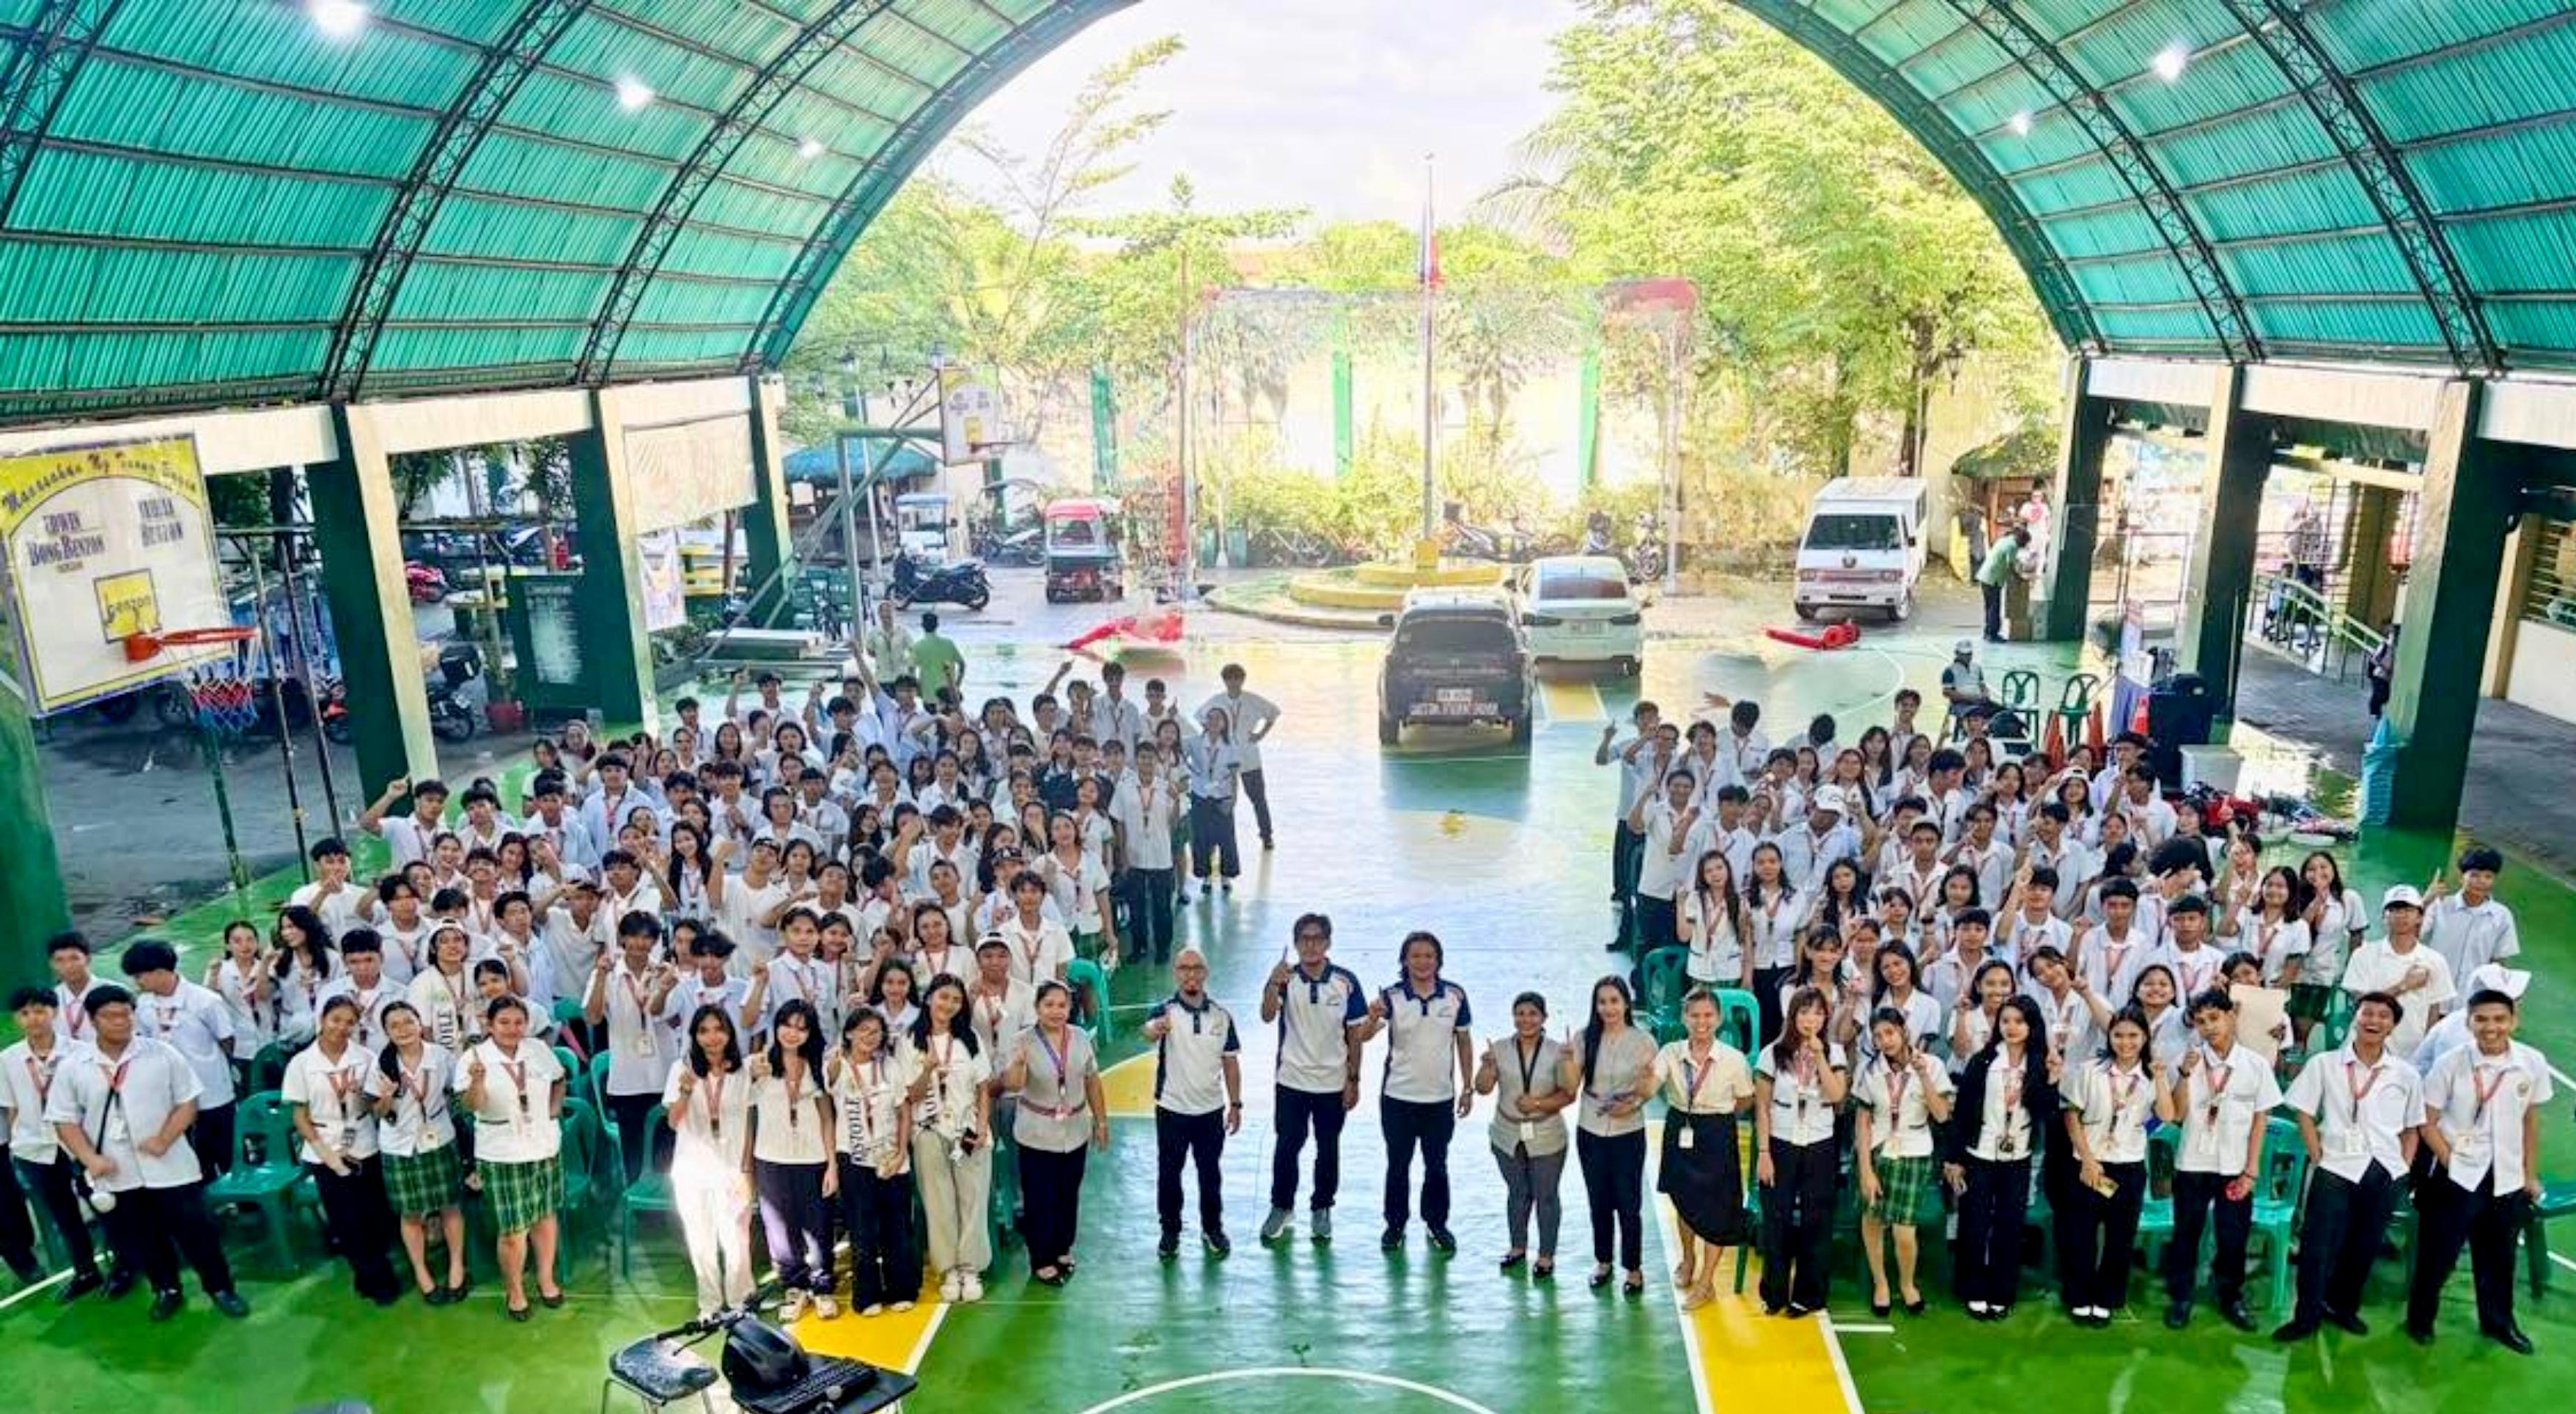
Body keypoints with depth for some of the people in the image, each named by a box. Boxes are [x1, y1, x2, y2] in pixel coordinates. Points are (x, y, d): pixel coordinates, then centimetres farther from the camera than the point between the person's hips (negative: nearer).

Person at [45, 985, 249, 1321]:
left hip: (168, 1166, -2)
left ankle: (220, 1288, 21)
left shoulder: (162, 1054, -5)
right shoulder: (72, 1068, -2)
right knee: (140, 1239, 15)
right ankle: (167, 1290, 35)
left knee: (195, 1230, 5)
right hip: (115, 1175, 2)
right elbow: (65, 1121, 2)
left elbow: (187, 1102, -2)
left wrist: (164, 1139, -16)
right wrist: (90, 1158, -11)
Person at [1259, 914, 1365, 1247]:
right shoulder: (1285, 979, -9)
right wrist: (1273, 985, -45)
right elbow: (1267, 1016, -26)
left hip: (1333, 1083, 1)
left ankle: (1321, 1209, 29)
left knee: (1328, 1150, 12)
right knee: (1287, 1146, 7)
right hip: (1291, 1081, 0)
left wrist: (1353, 1081, 0)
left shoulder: (1346, 981, -7)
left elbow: (1354, 1034, -1)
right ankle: (1281, 1207, 25)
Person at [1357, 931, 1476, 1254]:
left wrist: (1468, 1088, 5)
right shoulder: (1391, 997, -13)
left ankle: (1437, 1224, 31)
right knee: (1398, 1164, 13)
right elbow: (1363, 1037, -24)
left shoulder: (1455, 995, -7)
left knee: (1437, 1166, 14)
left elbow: (1464, 1042, 4)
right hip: (1398, 1097, -1)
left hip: (1440, 1098, 1)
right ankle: (1395, 1224, 28)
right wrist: (1373, 1018, -47)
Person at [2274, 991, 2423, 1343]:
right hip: (2336, 1168, -2)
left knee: (2364, 1246, 11)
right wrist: (2318, 1157, -4)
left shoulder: (2406, 1075, 4)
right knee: (2318, 1247, -4)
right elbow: (2305, 1115, 2)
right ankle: (2306, 1317, 7)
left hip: (2384, 1172, 2)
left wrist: (2405, 1166, 3)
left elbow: (2411, 1128, 12)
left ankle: (2343, 1306, 31)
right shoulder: (2324, 1065, -1)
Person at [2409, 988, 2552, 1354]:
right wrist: (2451, 1162, -11)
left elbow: (2530, 1121, 7)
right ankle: (2420, 1318, 22)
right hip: (2458, 1176, -3)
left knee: (2499, 1256, 17)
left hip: (2507, 1178, 3)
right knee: (2439, 1253, 5)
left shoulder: (2533, 1063, -6)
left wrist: (2530, 1173, 11)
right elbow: (2428, 1122, -5)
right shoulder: (2451, 1064, -13)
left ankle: (2498, 1321, 37)